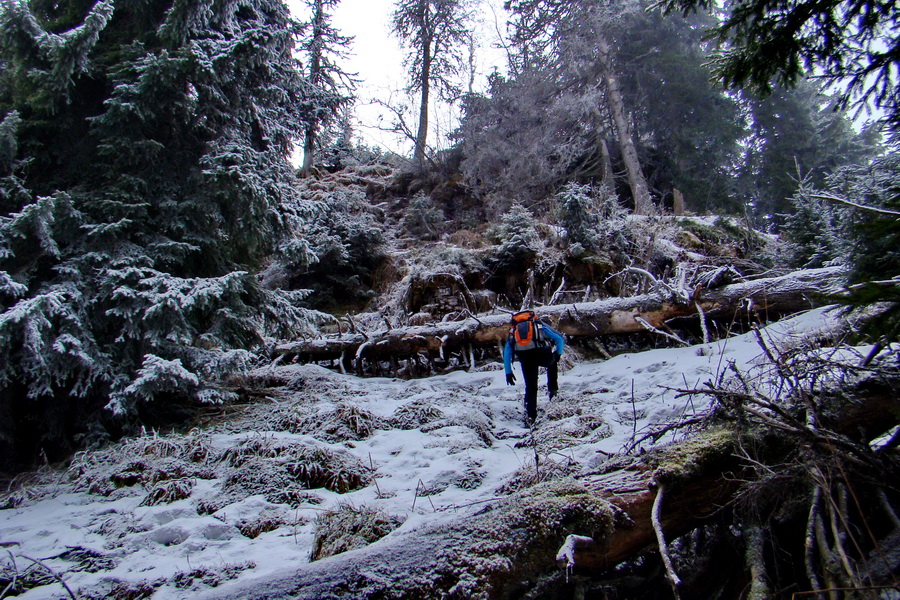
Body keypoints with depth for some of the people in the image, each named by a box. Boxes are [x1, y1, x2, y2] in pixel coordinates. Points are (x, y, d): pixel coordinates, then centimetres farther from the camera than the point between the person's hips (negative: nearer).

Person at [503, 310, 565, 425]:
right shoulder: (539, 324, 29)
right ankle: (552, 389, 28)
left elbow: (506, 353, 24)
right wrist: (558, 355, 35)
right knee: (552, 363, 34)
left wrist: (508, 372, 25)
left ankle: (530, 416, 6)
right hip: (542, 353, 0)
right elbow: (559, 338, 23)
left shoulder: (513, 330, 31)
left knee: (530, 387, 13)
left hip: (525, 358, 1)